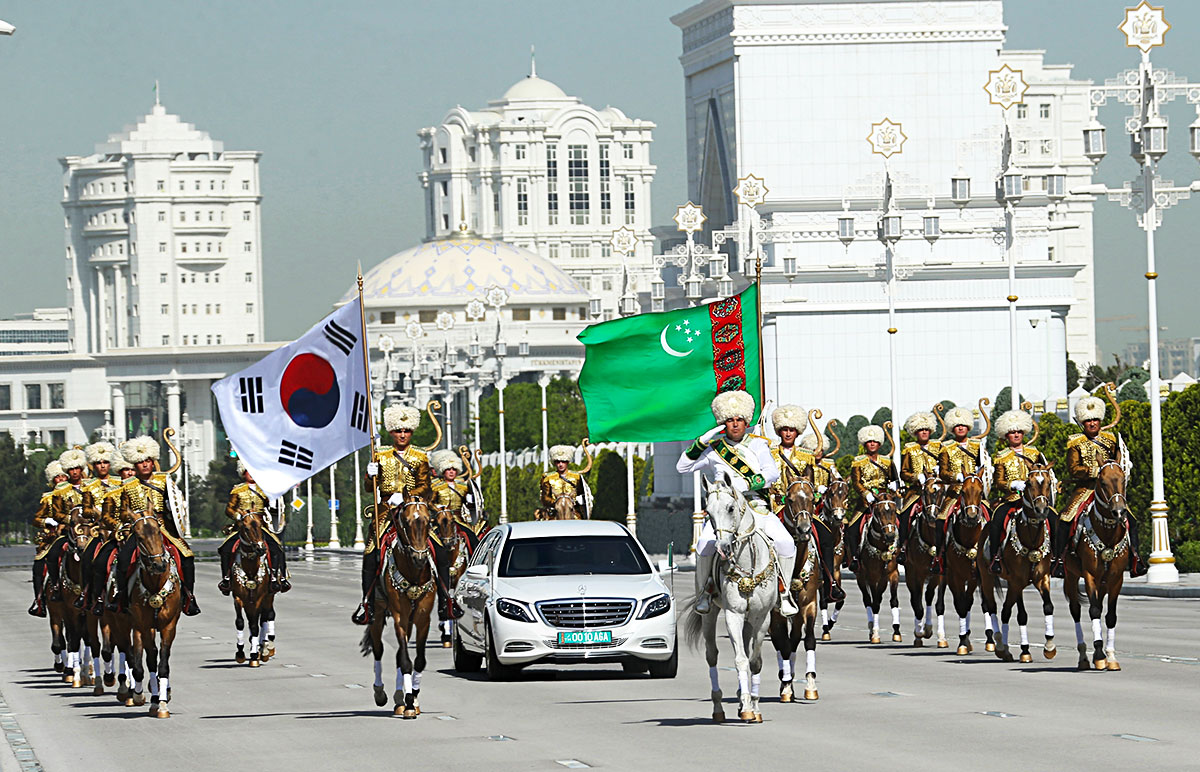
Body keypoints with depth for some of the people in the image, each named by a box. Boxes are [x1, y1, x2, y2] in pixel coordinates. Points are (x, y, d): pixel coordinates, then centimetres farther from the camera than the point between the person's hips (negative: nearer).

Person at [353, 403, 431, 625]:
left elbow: (424, 487, 3)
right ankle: (367, 603, -7)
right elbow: (371, 486, 12)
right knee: (370, 555, -11)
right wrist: (371, 475, -11)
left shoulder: (420, 457, 9)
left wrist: (404, 496, -14)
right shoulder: (381, 456, 13)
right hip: (384, 509, 1)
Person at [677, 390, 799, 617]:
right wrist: (702, 441, -2)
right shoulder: (713, 450, 11)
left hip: (757, 507, 0)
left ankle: (783, 592, -1)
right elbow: (682, 467, 8)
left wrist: (746, 484, -21)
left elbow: (772, 473, -4)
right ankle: (704, 593, -7)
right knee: (705, 545, -27)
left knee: (786, 543, -19)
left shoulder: (758, 445, 10)